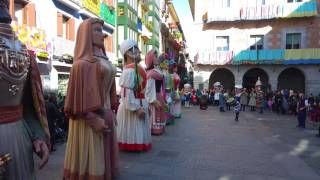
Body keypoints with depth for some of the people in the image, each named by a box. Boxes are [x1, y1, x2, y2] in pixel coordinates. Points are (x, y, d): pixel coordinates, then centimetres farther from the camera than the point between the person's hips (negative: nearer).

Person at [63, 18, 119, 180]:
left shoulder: (103, 60, 14)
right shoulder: (82, 63, -11)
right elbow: (80, 94, -16)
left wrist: (110, 113, 15)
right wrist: (93, 119, -19)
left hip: (105, 114, 8)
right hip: (91, 117, -8)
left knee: (103, 155, 16)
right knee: (91, 157, 3)